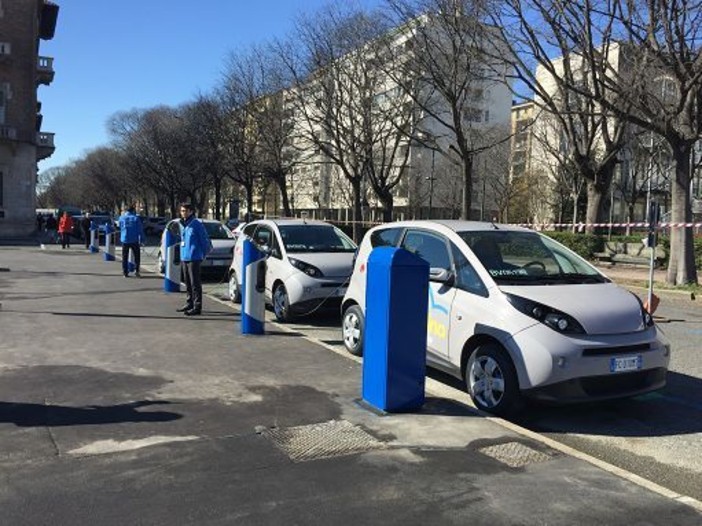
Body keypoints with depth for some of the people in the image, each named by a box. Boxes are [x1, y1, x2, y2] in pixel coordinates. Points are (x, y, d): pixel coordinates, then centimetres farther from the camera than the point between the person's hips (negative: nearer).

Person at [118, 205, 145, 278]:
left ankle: (125, 272, 9)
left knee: (125, 257, 9)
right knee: (137, 256, 7)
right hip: (134, 240, -3)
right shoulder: (136, 218, -6)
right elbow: (140, 230, -6)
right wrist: (141, 239, 0)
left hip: (124, 240, 3)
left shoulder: (121, 218, 4)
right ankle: (136, 270, -5)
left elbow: (120, 228, 18)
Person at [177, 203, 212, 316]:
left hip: (194, 259, -8)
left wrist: (203, 254, -3)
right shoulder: (182, 224, 14)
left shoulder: (196, 224, -11)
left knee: (195, 283, -6)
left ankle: (197, 307, -4)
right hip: (184, 258, 8)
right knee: (188, 283, 16)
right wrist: (182, 255, 19)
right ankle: (189, 303, 26)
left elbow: (205, 241, -9)